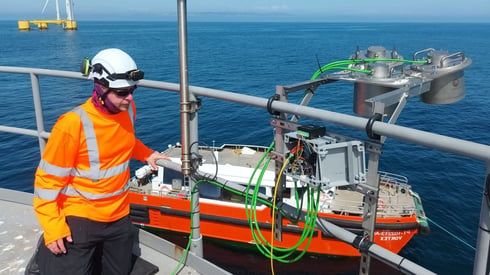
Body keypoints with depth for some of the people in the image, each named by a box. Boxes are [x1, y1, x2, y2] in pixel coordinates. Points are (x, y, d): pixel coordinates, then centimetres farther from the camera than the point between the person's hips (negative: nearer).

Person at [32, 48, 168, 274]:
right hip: (79, 220, -6)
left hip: (119, 217, 6)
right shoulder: (73, 123, -22)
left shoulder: (128, 110, -3)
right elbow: (48, 179, -15)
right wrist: (52, 227, -16)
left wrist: (146, 154, 7)